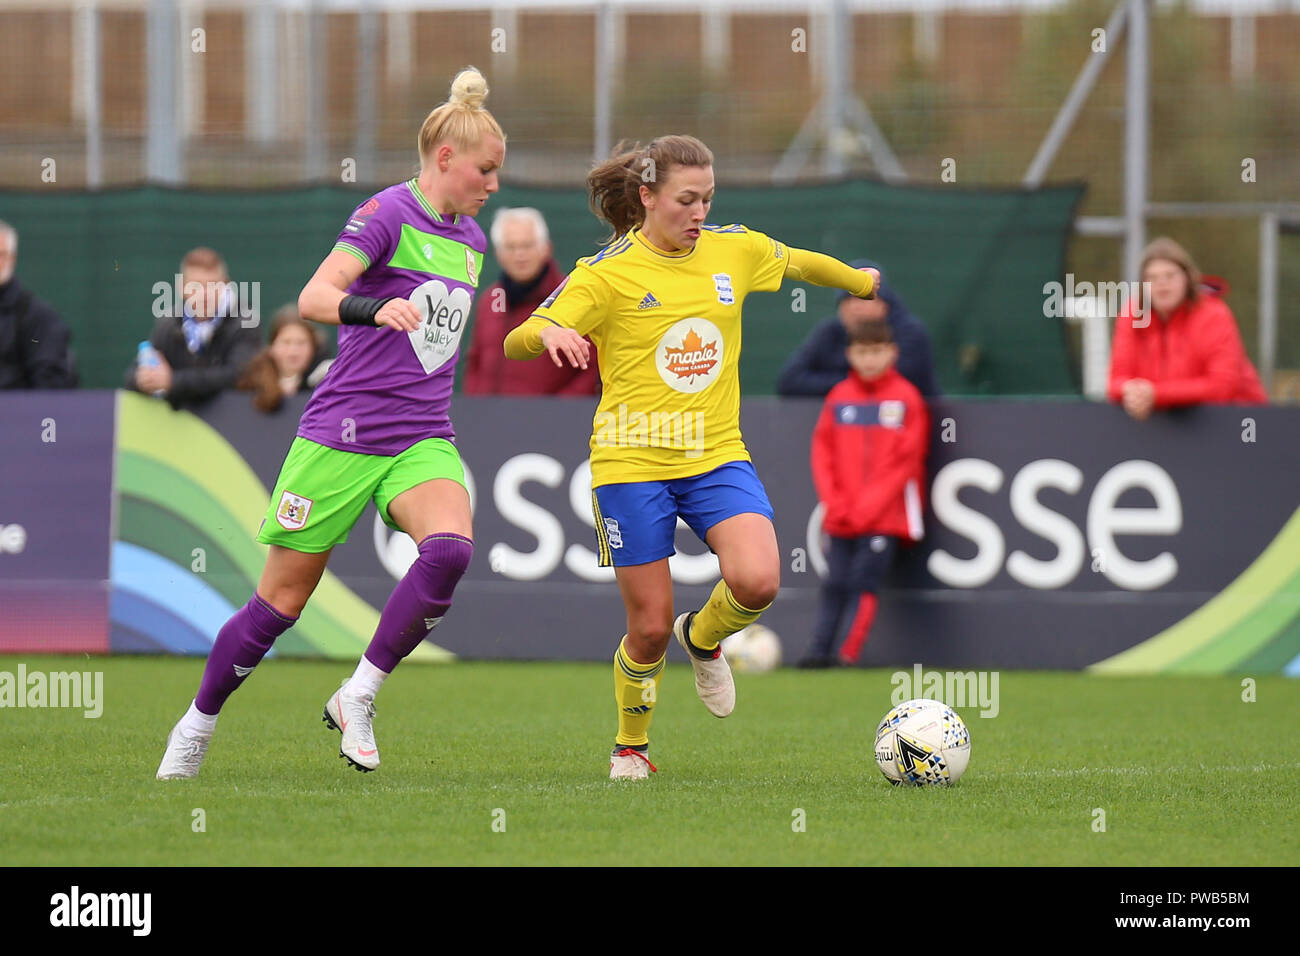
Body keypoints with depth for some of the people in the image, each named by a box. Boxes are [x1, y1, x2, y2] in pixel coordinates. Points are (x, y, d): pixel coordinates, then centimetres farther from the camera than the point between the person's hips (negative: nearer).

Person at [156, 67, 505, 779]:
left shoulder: (470, 239, 14)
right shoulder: (387, 213, -10)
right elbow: (314, 297, -24)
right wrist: (374, 308, -41)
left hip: (422, 441, 6)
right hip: (342, 436, -5)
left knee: (449, 548, -26)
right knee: (283, 598, 1)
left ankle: (358, 697, -12)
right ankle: (197, 723, 24)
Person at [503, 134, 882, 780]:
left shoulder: (734, 251, 5)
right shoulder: (606, 273, -8)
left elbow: (802, 263, 27)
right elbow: (515, 344, -13)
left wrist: (862, 282, 42)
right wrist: (548, 333, -36)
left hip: (717, 455, 3)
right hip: (632, 462, -3)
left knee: (757, 581, -22)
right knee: (649, 627, -1)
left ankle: (703, 638, 13)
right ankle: (631, 745, 26)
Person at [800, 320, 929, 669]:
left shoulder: (906, 398, -2)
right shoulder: (839, 397, 8)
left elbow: (906, 461, -5)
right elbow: (822, 452, 9)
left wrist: (869, 507, -10)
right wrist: (833, 502, -4)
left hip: (885, 517, -3)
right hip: (842, 517, 3)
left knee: (864, 583, -10)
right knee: (835, 584, 0)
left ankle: (849, 655, -9)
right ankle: (820, 650, 1)